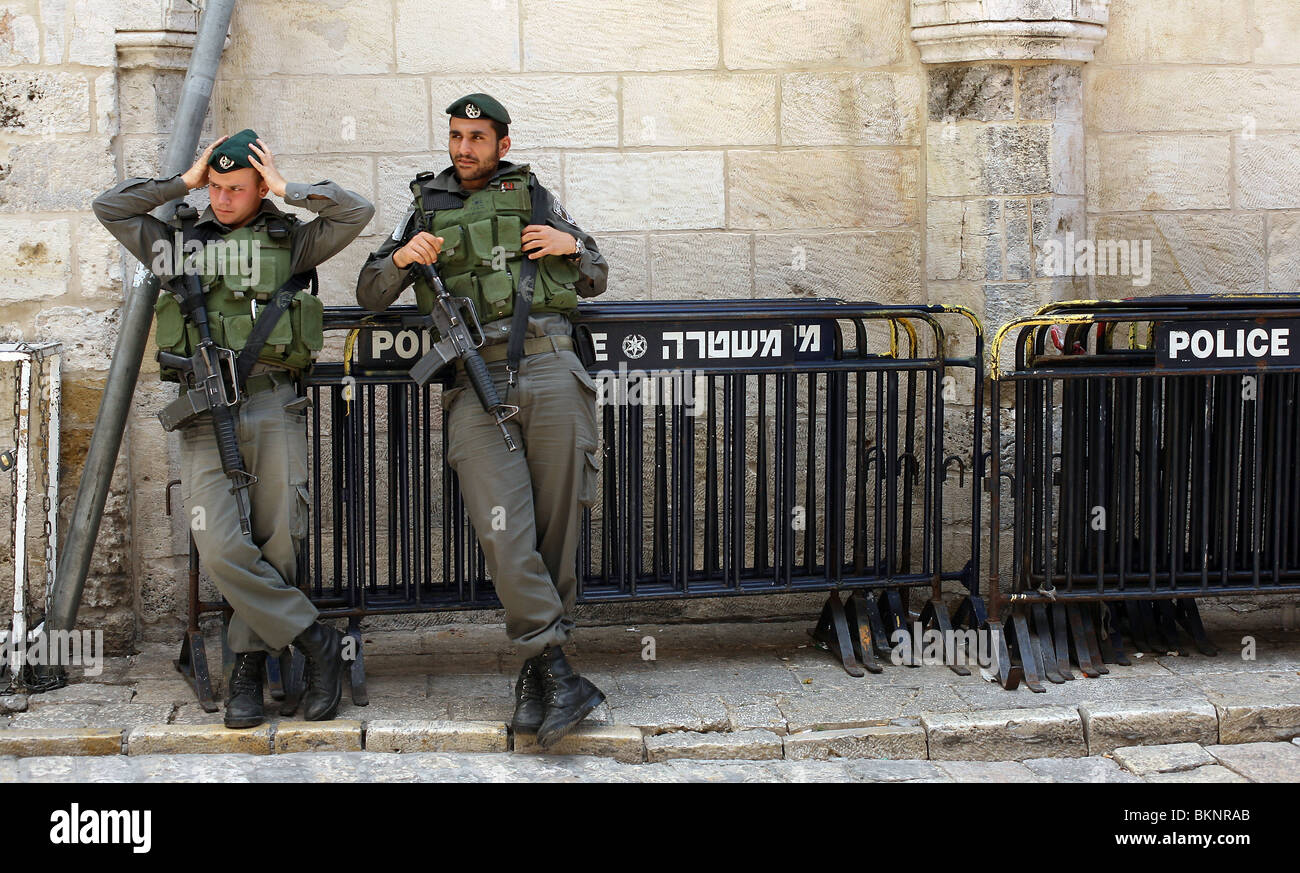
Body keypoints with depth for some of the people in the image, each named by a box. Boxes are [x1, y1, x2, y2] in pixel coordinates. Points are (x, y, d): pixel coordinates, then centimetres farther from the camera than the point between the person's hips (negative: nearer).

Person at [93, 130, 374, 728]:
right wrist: (184, 181, 10)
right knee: (222, 549, -14)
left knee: (279, 540, -5)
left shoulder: (289, 240, 12)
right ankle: (316, 643, -3)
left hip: (273, 405, -1)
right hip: (205, 410, 1)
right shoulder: (179, 241, 17)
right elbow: (108, 207, 12)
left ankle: (248, 664, 10)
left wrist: (287, 189, 3)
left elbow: (356, 212, 1)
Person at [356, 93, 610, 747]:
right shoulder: (427, 207, 19)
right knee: (504, 534, -15)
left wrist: (572, 245, 3)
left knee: (556, 529, -2)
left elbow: (595, 281, 24)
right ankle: (558, 675, -13)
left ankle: (537, 671, 7)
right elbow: (369, 295, 16)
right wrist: (402, 258, -4)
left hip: (549, 371, 0)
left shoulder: (534, 196, 18)